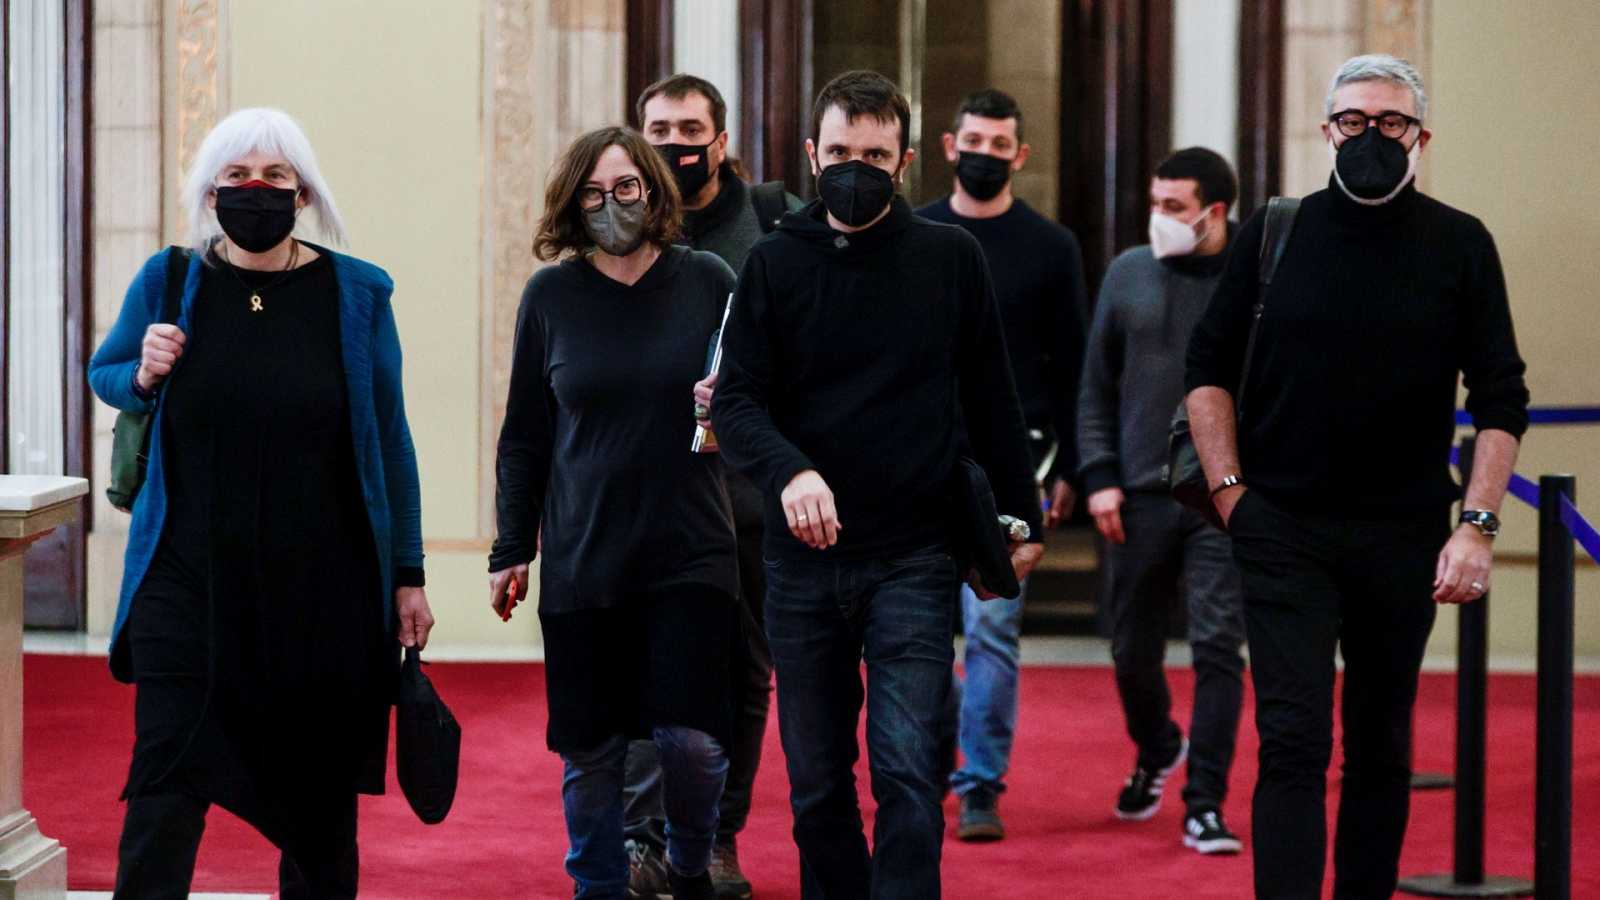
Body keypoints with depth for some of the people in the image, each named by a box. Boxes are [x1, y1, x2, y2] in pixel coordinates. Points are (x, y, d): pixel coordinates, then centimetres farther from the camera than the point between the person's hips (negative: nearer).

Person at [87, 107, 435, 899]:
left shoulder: (356, 294, -1)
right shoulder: (169, 281, 0)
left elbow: (388, 440, 4)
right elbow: (104, 371, 17)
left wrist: (408, 575, 3)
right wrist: (142, 377, -8)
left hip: (323, 591, 0)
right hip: (190, 585, 0)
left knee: (320, 792, 10)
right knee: (166, 780, -9)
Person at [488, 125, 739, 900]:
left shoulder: (709, 281, 2)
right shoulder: (551, 296, 3)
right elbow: (524, 436, 9)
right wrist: (510, 549, 6)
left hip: (690, 553, -1)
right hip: (583, 559, 1)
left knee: (692, 736, -7)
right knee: (589, 749, 3)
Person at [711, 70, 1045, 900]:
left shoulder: (949, 258, 3)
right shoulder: (774, 263, 3)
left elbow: (990, 400, 10)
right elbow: (736, 401, -5)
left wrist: (1020, 517, 10)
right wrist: (789, 471, -24)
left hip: (915, 558, -2)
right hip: (803, 560, 2)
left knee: (906, 770, -13)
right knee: (817, 785, 9)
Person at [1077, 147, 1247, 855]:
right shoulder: (1129, 274, 6)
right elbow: (1096, 386, 10)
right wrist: (1100, 475, 1)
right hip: (1141, 497, 3)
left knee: (1218, 648, -7)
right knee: (1133, 648, 12)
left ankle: (1205, 806, 0)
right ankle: (1156, 751, 41)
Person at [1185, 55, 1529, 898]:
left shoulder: (1460, 246, 2)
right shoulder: (1274, 234, 3)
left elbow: (1500, 400, 2)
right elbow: (1207, 368, 10)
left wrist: (1476, 524, -8)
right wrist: (1230, 492, 2)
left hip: (1403, 537, 1)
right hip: (1283, 529, -1)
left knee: (1382, 747, 9)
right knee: (1293, 738, -10)